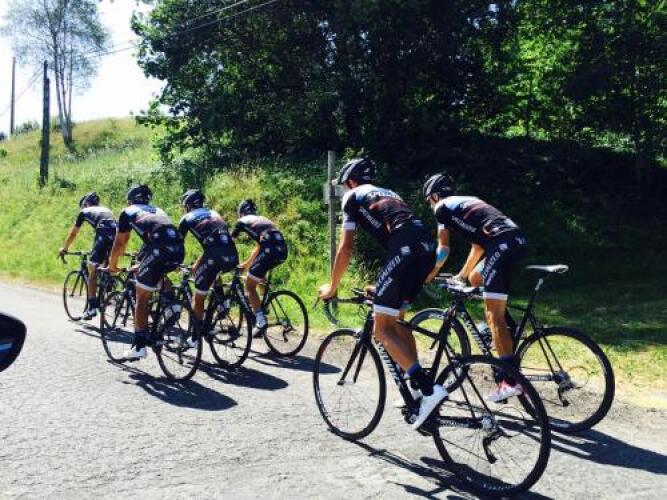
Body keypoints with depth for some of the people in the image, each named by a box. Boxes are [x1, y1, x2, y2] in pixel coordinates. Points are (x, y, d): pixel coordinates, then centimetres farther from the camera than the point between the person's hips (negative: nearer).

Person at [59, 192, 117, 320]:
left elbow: (73, 234, 30)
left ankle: (92, 307, 6)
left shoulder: (84, 212, 22)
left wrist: (64, 249, 44)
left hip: (104, 237, -4)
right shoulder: (106, 210, 34)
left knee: (92, 272, 7)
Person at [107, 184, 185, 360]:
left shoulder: (128, 212, 22)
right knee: (157, 272, 36)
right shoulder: (158, 210, 35)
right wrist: (141, 264, 57)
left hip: (160, 250, -5)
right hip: (179, 251, 5)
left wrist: (112, 265, 43)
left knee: (142, 298, 7)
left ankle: (139, 346, 5)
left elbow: (119, 244, 25)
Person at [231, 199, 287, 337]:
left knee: (249, 286, 7)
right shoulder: (263, 220, 34)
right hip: (283, 250, 7)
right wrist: (246, 264, 50)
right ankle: (263, 307, 31)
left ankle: (261, 321, -3)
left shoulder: (242, 221, 17)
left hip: (270, 251, -6)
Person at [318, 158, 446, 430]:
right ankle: (416, 387, 19)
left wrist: (332, 287, 22)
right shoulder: (388, 193, 36)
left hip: (404, 250, -8)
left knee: (382, 329, -3)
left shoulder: (353, 197, 16)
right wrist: (384, 285, 46)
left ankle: (429, 389, -15)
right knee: (397, 318, 21)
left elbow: (346, 249, 11)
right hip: (427, 247, 8)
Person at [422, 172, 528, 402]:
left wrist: (428, 274, 24)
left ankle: (509, 381, -11)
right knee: (475, 278, 29)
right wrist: (461, 276, 44)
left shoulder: (442, 207, 13)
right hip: (518, 238, 8)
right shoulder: (469, 202, 34)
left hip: (502, 243, -8)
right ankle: (502, 335, 22)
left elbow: (443, 249, 10)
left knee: (494, 314, -7)